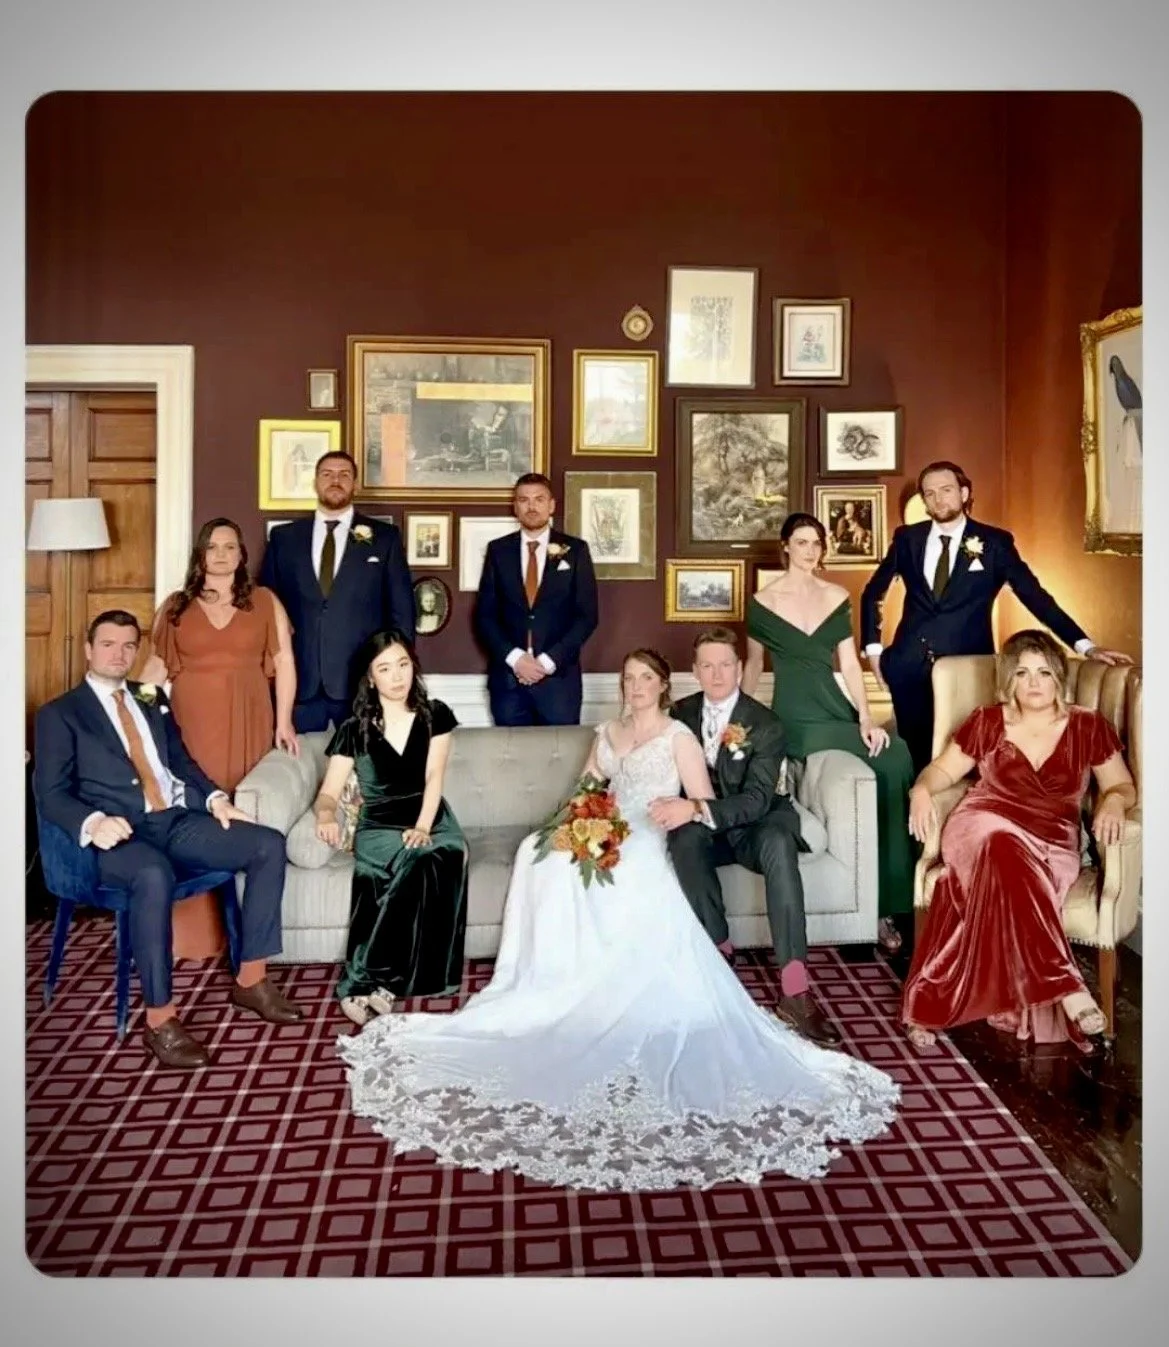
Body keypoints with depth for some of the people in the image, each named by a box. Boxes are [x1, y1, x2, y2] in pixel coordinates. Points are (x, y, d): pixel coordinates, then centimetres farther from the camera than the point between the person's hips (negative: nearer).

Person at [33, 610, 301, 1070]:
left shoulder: (152, 698, 23)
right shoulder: (59, 714, 6)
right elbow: (50, 793, -3)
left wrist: (215, 797, 4)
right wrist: (93, 822, -24)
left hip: (179, 819, 6)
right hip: (123, 831, -6)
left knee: (269, 844, -14)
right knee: (155, 876, -40)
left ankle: (251, 979, -5)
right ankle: (160, 1020, -28)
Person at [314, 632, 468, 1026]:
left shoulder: (435, 715, 7)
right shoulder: (354, 729, 4)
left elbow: (434, 777, -3)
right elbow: (329, 791, 1)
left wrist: (423, 827, -19)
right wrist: (326, 816, -24)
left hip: (430, 821, 2)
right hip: (379, 828, -2)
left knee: (446, 857, -35)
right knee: (421, 865, -36)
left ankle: (365, 983, -31)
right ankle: (366, 983, -31)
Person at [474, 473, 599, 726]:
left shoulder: (575, 550, 4)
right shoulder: (498, 550, 8)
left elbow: (587, 615, 0)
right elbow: (485, 614, 6)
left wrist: (548, 661, -9)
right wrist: (514, 657, -9)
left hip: (558, 676, -1)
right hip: (507, 676, 1)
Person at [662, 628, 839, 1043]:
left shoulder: (765, 725, -14)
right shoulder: (682, 713, 1)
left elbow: (757, 800, -24)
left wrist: (697, 809, -39)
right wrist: (678, 808, -14)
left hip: (756, 825, -3)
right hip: (707, 829, 3)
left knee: (778, 843, -38)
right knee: (683, 839, -33)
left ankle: (794, 989, -41)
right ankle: (720, 950, -18)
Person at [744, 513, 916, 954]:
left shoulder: (837, 597, 11)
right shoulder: (763, 601, 2)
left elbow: (849, 663, 5)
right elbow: (753, 665, 11)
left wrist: (866, 718, -8)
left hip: (836, 708, 4)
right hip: (796, 718, -4)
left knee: (896, 758, -25)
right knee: (892, 757, -25)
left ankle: (888, 904, -14)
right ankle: (883, 905, -15)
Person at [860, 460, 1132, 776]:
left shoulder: (994, 542, 2)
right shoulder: (907, 538, 6)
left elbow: (1035, 595, -1)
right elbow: (872, 593, 17)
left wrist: (1085, 646, -9)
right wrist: (872, 648, 8)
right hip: (910, 664, 2)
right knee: (915, 753, 5)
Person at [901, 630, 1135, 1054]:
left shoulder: (1088, 726, 13)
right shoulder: (987, 722, 13)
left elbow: (1124, 786, 14)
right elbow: (943, 768, 17)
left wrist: (1113, 801, -11)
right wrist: (922, 789, -6)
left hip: (1051, 843, 0)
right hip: (983, 826, 0)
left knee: (1001, 861, -37)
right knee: (1000, 845, -39)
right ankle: (1067, 987, -39)